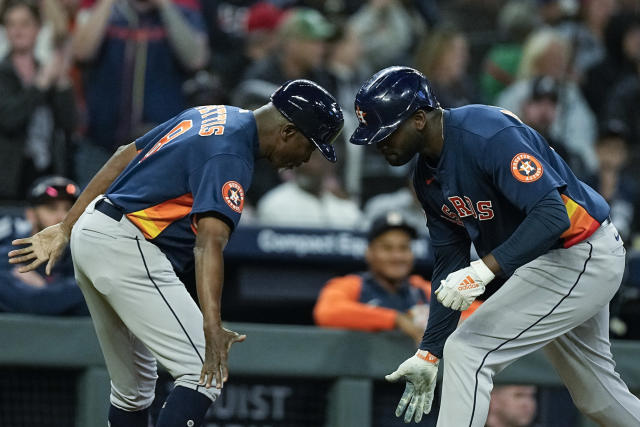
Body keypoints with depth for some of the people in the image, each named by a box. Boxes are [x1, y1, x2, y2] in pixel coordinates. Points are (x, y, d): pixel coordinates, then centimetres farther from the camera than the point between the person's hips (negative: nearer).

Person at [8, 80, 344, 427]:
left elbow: (123, 159, 18)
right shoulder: (231, 157, -16)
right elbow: (209, 242, -31)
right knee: (203, 376, -15)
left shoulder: (211, 115, 14)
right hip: (127, 250, -10)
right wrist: (212, 327, -42)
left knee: (134, 386, 17)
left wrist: (65, 229, 20)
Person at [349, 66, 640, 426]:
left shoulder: (488, 135, -26)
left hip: (582, 258, -10)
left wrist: (485, 269, -43)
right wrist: (429, 354, 4)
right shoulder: (427, 178, 3)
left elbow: (552, 214, -34)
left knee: (468, 351, -17)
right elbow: (450, 265, 9)